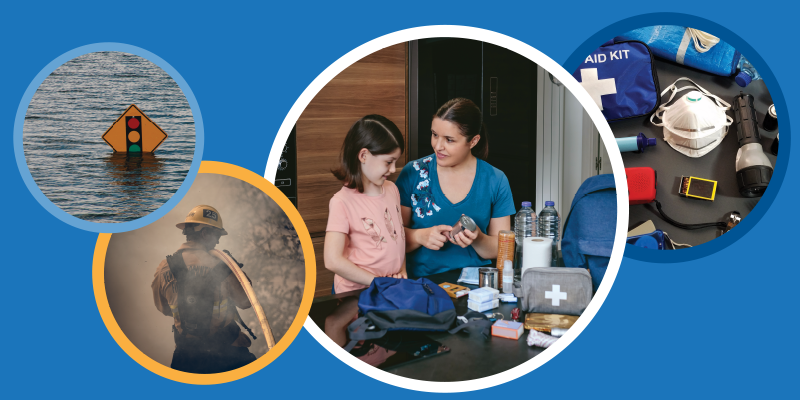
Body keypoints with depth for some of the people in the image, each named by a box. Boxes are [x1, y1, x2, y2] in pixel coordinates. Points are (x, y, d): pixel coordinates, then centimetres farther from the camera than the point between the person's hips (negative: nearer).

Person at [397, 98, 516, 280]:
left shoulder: (496, 181, 4)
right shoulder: (413, 173, 3)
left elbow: (501, 250, 5)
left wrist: (477, 240, -15)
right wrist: (420, 236, -14)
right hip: (420, 280, 0)